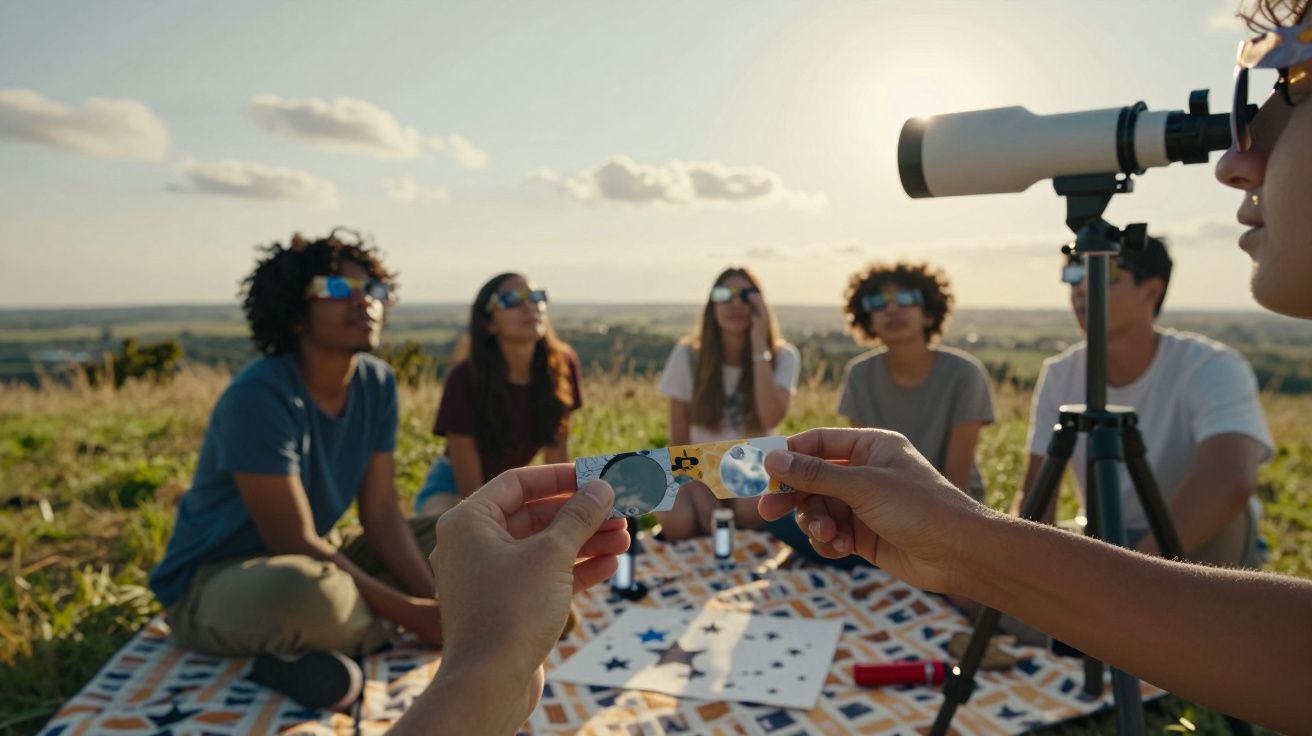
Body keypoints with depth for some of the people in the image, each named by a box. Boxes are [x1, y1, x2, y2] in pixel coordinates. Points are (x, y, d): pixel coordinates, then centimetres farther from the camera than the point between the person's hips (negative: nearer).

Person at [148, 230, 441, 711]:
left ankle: (300, 650, -7)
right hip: (210, 583, -8)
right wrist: (410, 613, -24)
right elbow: (295, 545, -26)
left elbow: (381, 514, -5)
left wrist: (434, 601, -18)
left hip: (316, 560, 8)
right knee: (309, 592, -42)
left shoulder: (377, 383, -6)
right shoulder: (260, 396, -26)